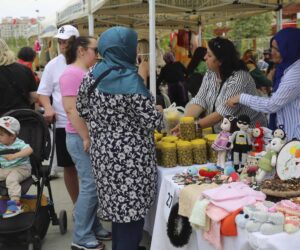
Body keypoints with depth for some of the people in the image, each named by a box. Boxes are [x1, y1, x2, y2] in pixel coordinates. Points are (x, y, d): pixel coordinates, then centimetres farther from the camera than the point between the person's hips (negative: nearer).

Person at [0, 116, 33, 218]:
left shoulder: (18, 143, -12)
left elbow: (29, 150, -30)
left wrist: (14, 156, -38)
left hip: (21, 168, -7)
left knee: (11, 179, -33)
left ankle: (15, 203, -30)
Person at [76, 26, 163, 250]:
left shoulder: (91, 76, 2)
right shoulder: (130, 81, -19)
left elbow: (83, 110, 13)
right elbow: (153, 121, -17)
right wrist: (162, 114, 4)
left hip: (103, 152, 8)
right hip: (130, 157, -8)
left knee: (116, 204, 21)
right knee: (132, 210, 4)